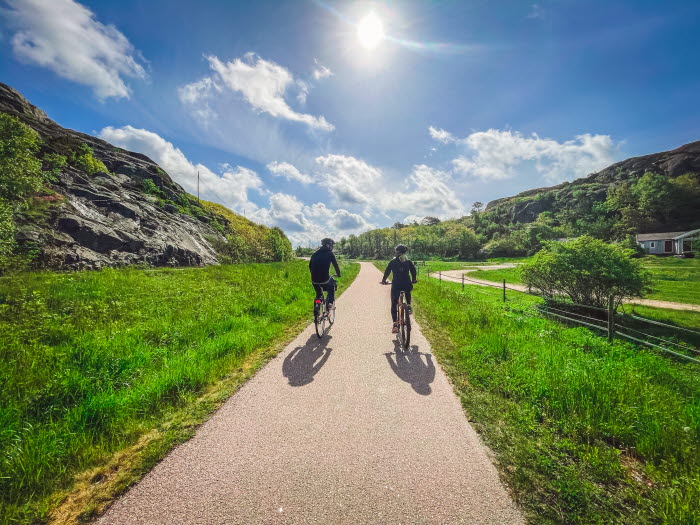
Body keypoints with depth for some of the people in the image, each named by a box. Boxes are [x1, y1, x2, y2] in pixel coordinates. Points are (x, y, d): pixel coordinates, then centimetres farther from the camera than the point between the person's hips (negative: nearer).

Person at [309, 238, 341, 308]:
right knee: (332, 284, 28)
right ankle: (330, 303, 20)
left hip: (314, 280, 4)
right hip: (324, 279, -4)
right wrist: (339, 274, 26)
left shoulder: (315, 253, 15)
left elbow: (310, 266, 22)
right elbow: (335, 265, 8)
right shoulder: (330, 253, 2)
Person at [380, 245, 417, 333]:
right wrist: (413, 280, 28)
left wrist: (384, 280, 19)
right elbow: (413, 271, 10)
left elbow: (387, 271, 3)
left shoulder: (392, 262, 1)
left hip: (396, 285, -2)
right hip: (407, 285, 2)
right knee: (407, 293, 39)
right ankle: (409, 306, 17)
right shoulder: (409, 261, 6)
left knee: (394, 304, 8)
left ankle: (395, 323, -2)